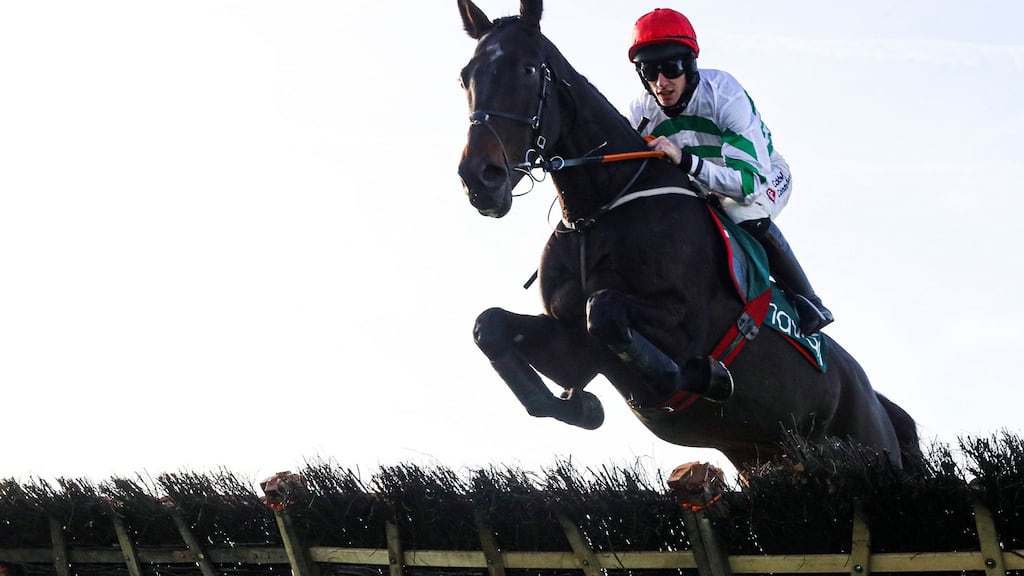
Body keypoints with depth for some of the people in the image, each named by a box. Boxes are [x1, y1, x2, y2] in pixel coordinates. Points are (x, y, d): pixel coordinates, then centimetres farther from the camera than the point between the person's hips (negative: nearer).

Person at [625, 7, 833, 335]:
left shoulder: (722, 93, -36)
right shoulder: (641, 113, -21)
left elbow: (751, 179, -45)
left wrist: (684, 160, -57)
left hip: (765, 176, -6)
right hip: (704, 189, 6)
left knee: (744, 214, -36)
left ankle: (806, 301, -18)